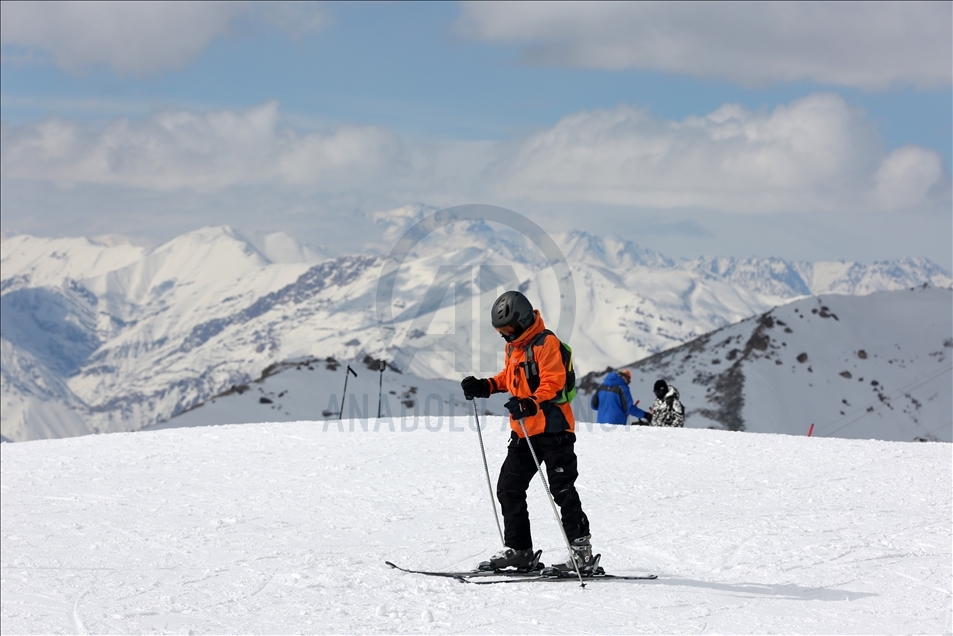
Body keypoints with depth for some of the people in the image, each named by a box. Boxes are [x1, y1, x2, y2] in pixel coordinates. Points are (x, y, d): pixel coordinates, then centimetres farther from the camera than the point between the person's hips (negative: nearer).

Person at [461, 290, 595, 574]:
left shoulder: (545, 343, -12)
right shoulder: (513, 347, 15)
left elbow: (552, 382, -22)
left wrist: (530, 404, -36)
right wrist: (486, 386, 13)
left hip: (552, 428, -9)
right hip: (524, 431, 9)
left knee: (562, 490, -7)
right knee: (508, 488, 7)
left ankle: (581, 552, -3)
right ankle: (517, 549, 14)